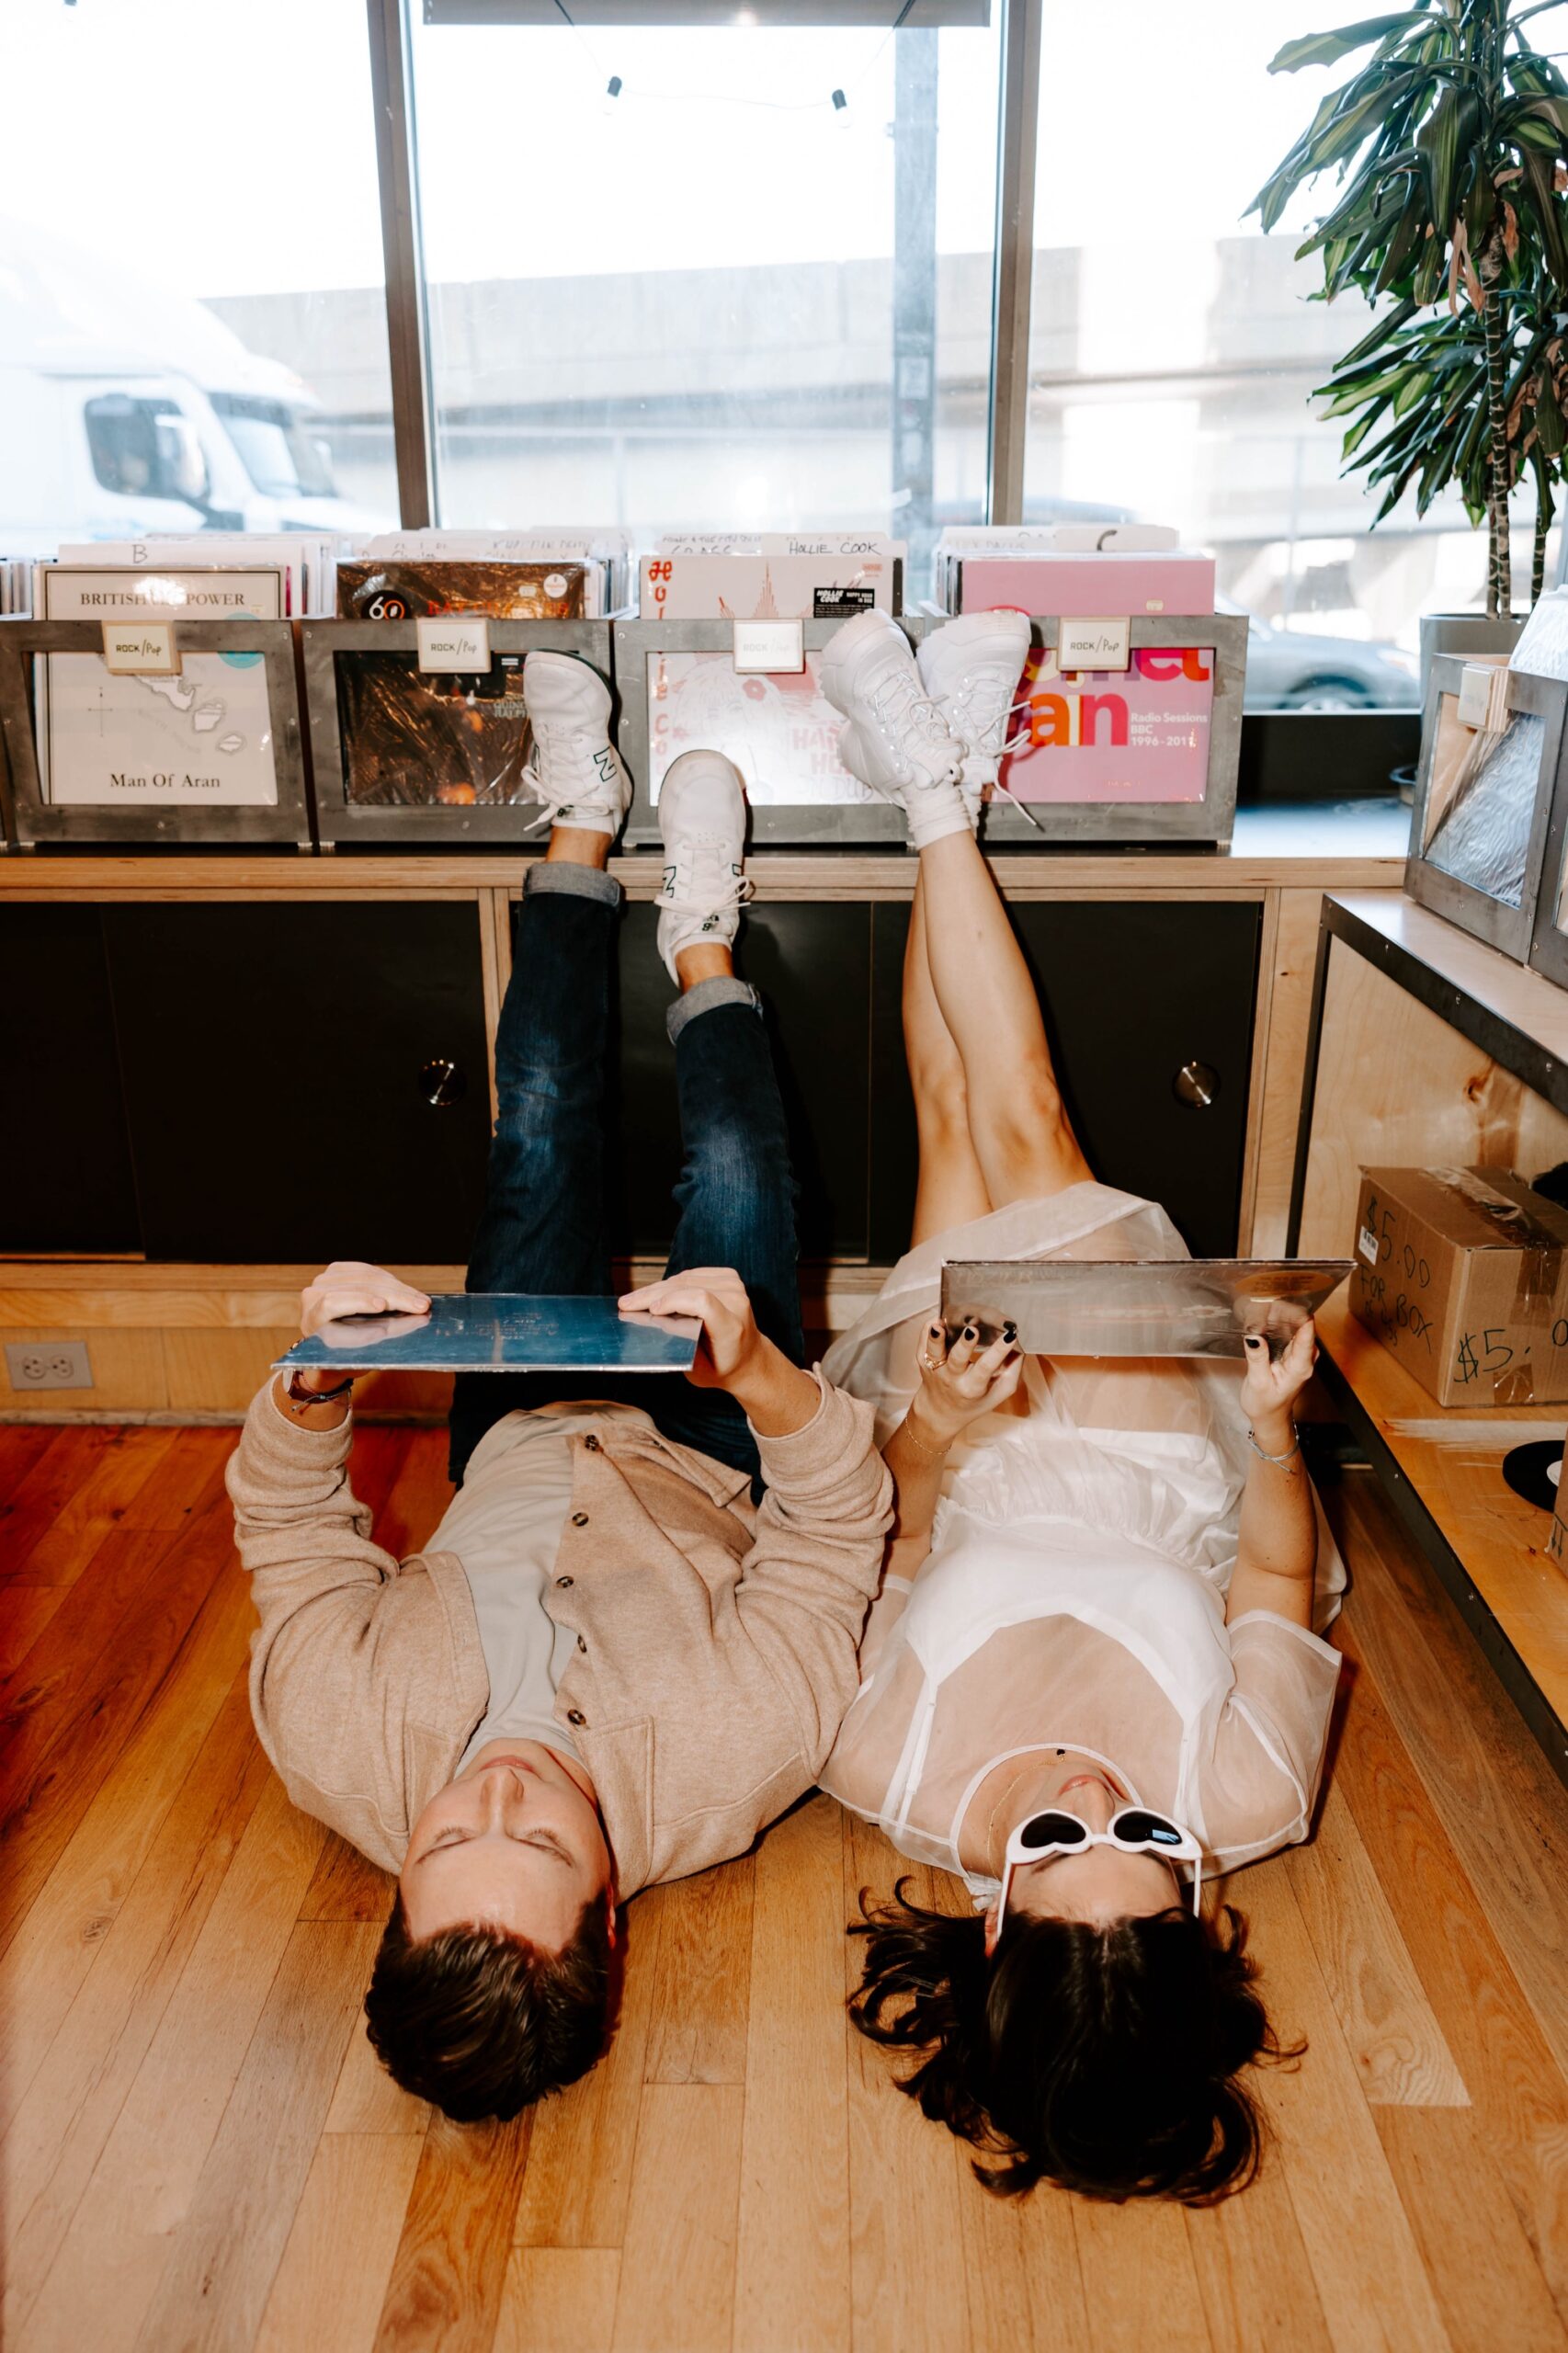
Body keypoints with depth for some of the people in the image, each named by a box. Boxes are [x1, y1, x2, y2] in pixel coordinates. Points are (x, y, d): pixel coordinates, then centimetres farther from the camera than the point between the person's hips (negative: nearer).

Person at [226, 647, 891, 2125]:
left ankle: (584, 827, 27)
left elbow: (291, 1528, -23)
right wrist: (760, 1375, -52)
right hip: (706, 1476, -1)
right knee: (734, 1177, -6)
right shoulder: (733, 1766, -45)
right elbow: (836, 1516, -33)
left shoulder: (339, 1757, -40)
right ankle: (700, 944, 30)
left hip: (516, 1454, 1)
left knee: (542, 1128, 0)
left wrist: (311, 1384, -43)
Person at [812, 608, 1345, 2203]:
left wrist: (928, 1435, -34)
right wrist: (1269, 1426, -29)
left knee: (964, 1126, 3)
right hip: (1160, 1480, 1)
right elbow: (1280, 1576, -17)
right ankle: (942, 800, 22)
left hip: (986, 1471, 0)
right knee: (1022, 1131, 0)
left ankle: (937, 794, 27)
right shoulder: (1248, 1801, -36)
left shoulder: (897, 1778, -37)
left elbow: (895, 1540, -19)